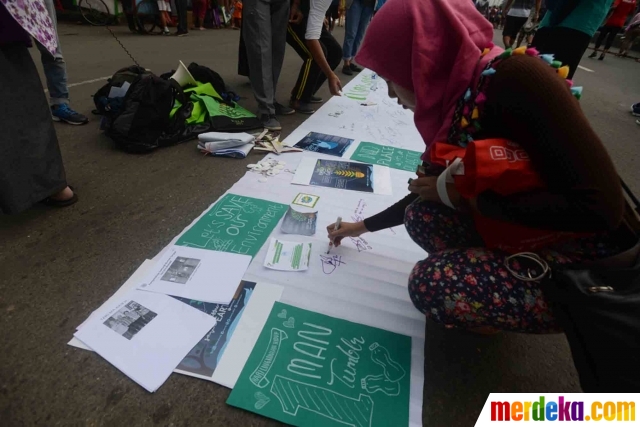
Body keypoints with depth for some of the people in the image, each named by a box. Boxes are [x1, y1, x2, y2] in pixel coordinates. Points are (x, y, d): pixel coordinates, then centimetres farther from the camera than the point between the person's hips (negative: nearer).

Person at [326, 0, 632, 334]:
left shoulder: (516, 78, -25)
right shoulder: (455, 101, -1)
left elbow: (600, 208, -28)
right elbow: (431, 194, 11)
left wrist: (465, 197, -21)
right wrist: (364, 226, 16)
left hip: (587, 263, -7)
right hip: (525, 235, 7)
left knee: (430, 285, -21)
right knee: (420, 216, -1)